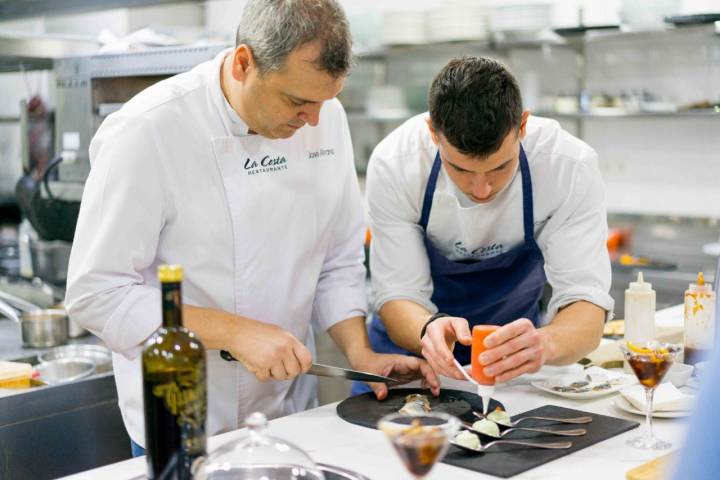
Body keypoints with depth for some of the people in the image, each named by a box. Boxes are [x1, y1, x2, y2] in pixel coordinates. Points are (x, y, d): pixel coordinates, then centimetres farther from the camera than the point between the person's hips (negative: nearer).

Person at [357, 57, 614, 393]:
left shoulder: (571, 166, -23)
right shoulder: (392, 164, -22)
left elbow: (584, 297, -24)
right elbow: (397, 293, -18)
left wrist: (544, 343, -45)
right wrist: (428, 328, -40)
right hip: (409, 346, 0)